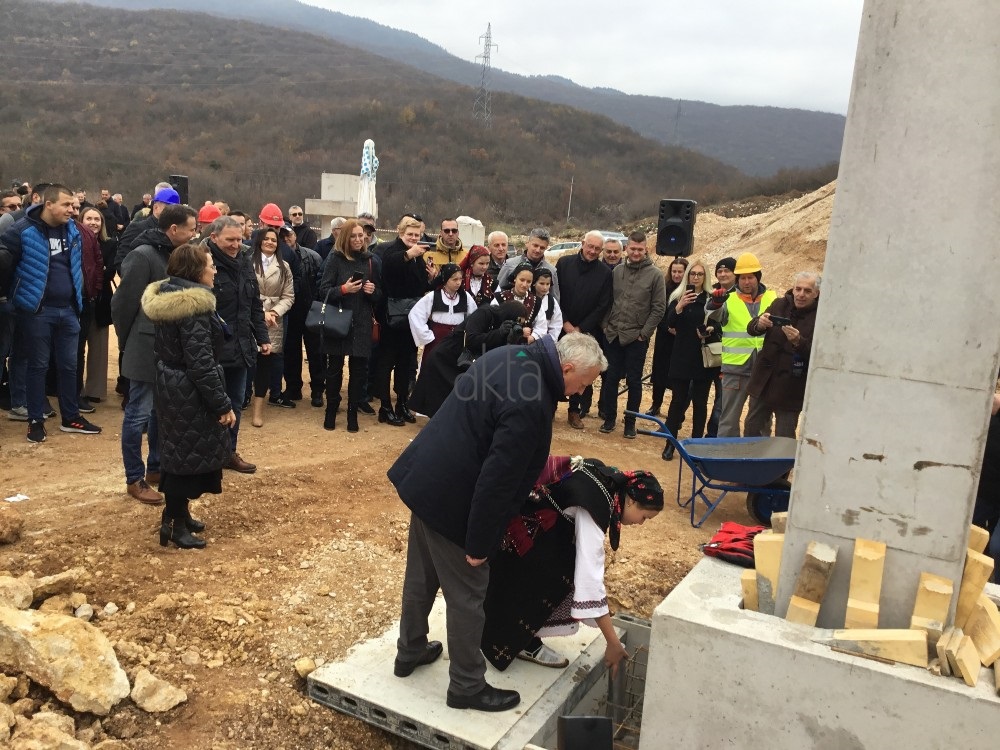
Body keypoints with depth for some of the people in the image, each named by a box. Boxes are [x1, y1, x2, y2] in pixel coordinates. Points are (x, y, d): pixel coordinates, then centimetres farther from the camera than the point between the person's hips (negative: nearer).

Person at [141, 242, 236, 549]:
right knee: (189, 453, 1)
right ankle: (175, 524, 11)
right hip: (189, 394, -10)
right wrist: (222, 404, -20)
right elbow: (201, 363, -25)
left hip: (171, 386, 10)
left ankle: (177, 514, 32)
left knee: (178, 451, 19)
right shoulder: (194, 307, -23)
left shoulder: (166, 298, 8)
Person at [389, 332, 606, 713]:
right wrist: (479, 543, -16)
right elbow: (497, 481, -26)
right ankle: (467, 686, 24)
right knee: (466, 596, 7)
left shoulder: (511, 355, 2)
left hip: (424, 478, 10)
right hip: (451, 499, -10)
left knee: (421, 577, 25)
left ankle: (410, 651, 44)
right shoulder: (530, 405, -28)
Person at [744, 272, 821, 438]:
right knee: (752, 429, 15)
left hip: (790, 389, -4)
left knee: (784, 440, 2)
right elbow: (751, 329, 0)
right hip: (764, 382, 5)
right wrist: (759, 324, -23)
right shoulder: (779, 305, 3)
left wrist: (799, 342, -34)